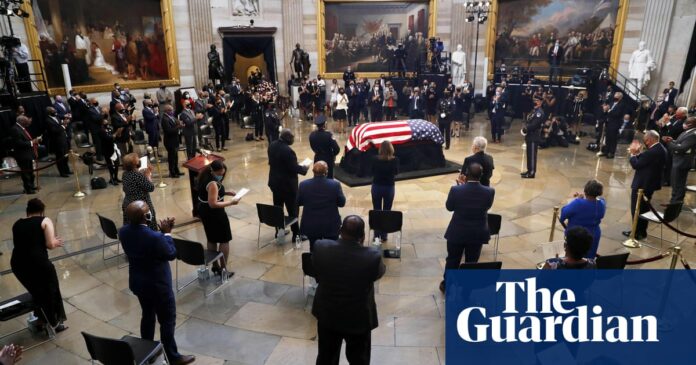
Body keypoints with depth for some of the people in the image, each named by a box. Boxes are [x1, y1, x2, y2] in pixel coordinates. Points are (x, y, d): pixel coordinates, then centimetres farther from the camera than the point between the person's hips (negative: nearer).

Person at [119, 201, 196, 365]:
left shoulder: (123, 231, -10)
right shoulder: (155, 237, -33)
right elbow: (172, 254, -17)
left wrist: (161, 232, 0)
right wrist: (167, 233, -11)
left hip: (137, 282, 7)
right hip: (157, 285, -7)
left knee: (148, 315, 27)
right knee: (167, 320, 10)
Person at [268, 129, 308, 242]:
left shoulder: (272, 145, 0)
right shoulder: (288, 151, -27)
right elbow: (294, 168, -22)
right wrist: (304, 168, -5)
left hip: (274, 182, 8)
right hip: (287, 184, -8)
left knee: (277, 207, 18)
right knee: (292, 209, 4)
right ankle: (296, 234, 12)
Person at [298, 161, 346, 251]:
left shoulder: (304, 185, -13)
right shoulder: (335, 184, -18)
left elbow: (298, 202, 1)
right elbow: (342, 203, -6)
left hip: (310, 225, 1)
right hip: (331, 225, -1)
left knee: (314, 250, 20)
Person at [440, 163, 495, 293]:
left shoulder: (456, 189, -21)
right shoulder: (489, 192, -17)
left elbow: (449, 207, -4)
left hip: (457, 233, 0)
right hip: (477, 234, 1)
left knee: (452, 260, 20)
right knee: (471, 262, 17)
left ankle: (446, 284, 37)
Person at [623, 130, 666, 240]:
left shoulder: (651, 152, -27)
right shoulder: (661, 149, 4)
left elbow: (636, 165, -22)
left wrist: (633, 154, -8)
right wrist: (638, 153, 0)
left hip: (642, 185, -10)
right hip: (651, 183, 10)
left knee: (636, 209, 3)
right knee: (644, 208, 20)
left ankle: (638, 233, 12)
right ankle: (642, 231, 29)